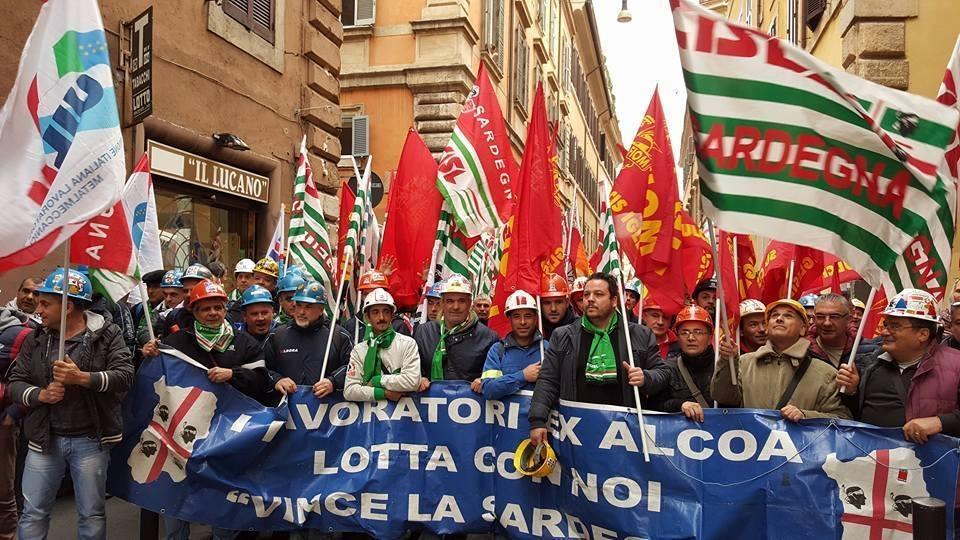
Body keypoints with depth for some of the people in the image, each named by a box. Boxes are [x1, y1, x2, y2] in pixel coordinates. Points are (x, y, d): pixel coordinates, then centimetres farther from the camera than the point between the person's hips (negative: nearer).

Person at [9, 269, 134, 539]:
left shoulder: (107, 333, -6)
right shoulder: (36, 339, 5)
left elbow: (125, 375, -15)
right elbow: (15, 383, 5)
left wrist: (82, 378, -26)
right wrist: (40, 395, -14)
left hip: (91, 440, -3)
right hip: (45, 438, 3)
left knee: (92, 515, 10)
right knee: (33, 514, 11)